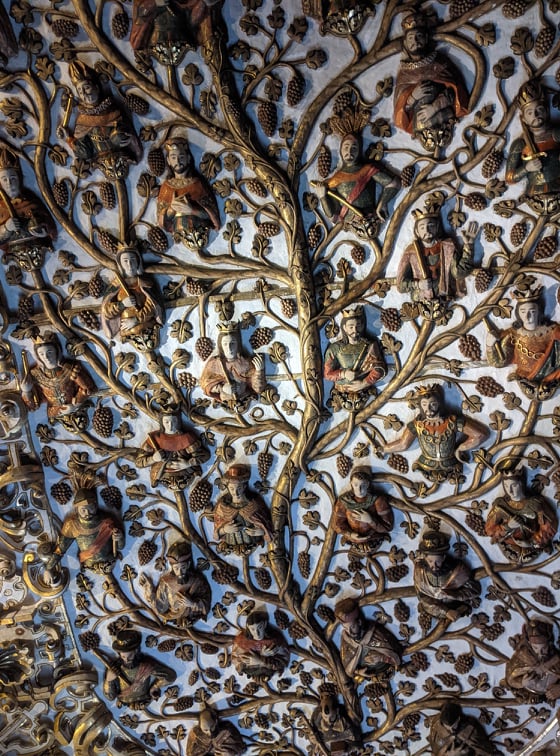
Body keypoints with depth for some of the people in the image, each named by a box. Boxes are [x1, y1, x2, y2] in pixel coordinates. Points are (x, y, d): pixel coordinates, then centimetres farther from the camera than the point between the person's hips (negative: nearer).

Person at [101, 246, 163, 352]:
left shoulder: (144, 284, 3)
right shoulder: (117, 286, 2)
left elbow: (151, 306, -6)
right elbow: (106, 311, -2)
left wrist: (136, 320, -18)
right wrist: (122, 304, -18)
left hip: (147, 323, 1)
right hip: (128, 328, -1)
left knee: (151, 345, -21)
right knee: (145, 347, -20)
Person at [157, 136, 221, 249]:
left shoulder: (198, 183, 1)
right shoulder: (166, 186, 7)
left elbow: (212, 214, -4)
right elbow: (161, 220, 7)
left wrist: (191, 210, -21)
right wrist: (171, 208, -15)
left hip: (199, 230, 0)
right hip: (179, 231, 1)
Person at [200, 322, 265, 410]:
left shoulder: (246, 364, -9)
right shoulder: (213, 363, -5)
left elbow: (258, 389, -8)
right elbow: (205, 384, 0)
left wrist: (259, 371, -24)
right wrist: (221, 388, -17)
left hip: (244, 402, -1)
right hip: (223, 403, 1)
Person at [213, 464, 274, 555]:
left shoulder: (255, 502, -16)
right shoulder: (223, 504, -12)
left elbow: (267, 525, -6)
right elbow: (217, 532, -2)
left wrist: (260, 531, -25)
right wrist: (225, 529, -22)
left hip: (253, 545, -1)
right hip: (231, 544, 1)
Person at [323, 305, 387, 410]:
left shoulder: (370, 345, 0)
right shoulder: (335, 348, 2)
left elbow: (380, 369, -5)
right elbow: (327, 373, 1)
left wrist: (364, 383, -15)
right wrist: (343, 374, -17)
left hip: (365, 394, 0)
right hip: (342, 395, 1)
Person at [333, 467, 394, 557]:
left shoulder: (378, 500, -24)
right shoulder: (344, 500, -18)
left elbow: (388, 527, -19)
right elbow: (337, 524, -5)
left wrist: (370, 520, -32)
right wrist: (351, 534, -21)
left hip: (373, 542, -1)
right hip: (353, 541, 1)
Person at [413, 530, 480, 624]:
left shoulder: (458, 568, -25)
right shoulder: (419, 569, -21)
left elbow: (475, 590, -12)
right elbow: (423, 598, -14)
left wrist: (450, 594, -25)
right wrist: (446, 612, -26)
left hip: (457, 609, -1)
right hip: (433, 610, 1)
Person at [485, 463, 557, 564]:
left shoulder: (536, 503, -17)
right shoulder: (500, 504, -11)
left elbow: (550, 527, -13)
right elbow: (489, 530, -8)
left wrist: (532, 542, -21)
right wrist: (507, 526, -25)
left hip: (532, 552, -1)